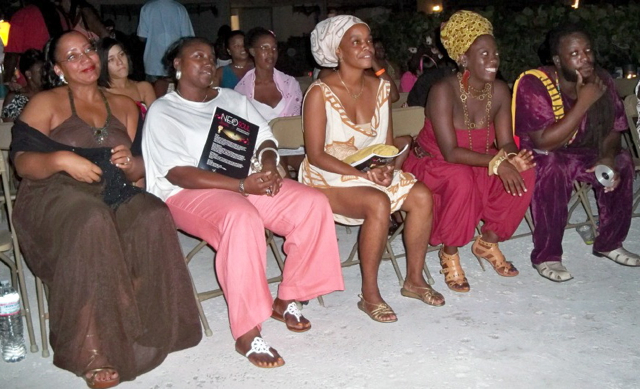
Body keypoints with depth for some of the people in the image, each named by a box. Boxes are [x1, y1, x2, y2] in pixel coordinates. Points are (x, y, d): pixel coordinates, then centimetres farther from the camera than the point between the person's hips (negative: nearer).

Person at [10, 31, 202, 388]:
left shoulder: (124, 106, 19)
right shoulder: (45, 104, 9)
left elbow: (142, 170, 15)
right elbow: (22, 163, -1)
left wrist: (131, 163, -9)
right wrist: (61, 160, -21)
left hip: (112, 196, 3)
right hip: (54, 196, -3)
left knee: (153, 215, -30)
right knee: (92, 221, -38)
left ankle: (147, 332, -21)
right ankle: (93, 353, -31)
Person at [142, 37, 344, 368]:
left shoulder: (233, 99, 20)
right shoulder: (162, 111, 1)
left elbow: (265, 140, 14)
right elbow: (179, 174, -12)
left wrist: (269, 168, -12)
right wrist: (242, 185, -23)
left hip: (250, 182, 6)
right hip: (191, 193, -6)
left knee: (313, 203, -16)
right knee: (242, 218, -39)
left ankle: (286, 299, -4)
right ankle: (247, 333, -31)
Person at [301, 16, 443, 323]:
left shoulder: (380, 88, 5)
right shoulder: (320, 93, -13)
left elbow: (389, 144, 9)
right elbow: (316, 155, -16)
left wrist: (389, 169, -14)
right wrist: (363, 173, -25)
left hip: (374, 172, 6)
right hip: (328, 177, -6)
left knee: (421, 196, -17)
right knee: (378, 203, -32)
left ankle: (414, 279, 0)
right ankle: (369, 295, -18)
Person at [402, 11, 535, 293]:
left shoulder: (499, 91, -7)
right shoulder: (444, 91, -24)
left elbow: (506, 144, -8)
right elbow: (450, 152, -29)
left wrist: (513, 158, -32)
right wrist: (496, 161, -39)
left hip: (477, 166, 6)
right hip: (432, 165, -5)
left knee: (523, 173, -19)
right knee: (461, 180, -38)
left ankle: (487, 242, 2)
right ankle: (449, 253, -12)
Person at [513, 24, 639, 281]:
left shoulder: (601, 81, -8)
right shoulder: (533, 84, -25)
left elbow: (612, 130, 0)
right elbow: (545, 143, -31)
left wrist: (608, 158, -22)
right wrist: (583, 103, -33)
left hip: (578, 153, 6)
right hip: (535, 156, -6)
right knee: (552, 168, -36)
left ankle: (609, 242, 7)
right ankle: (546, 257, -23)